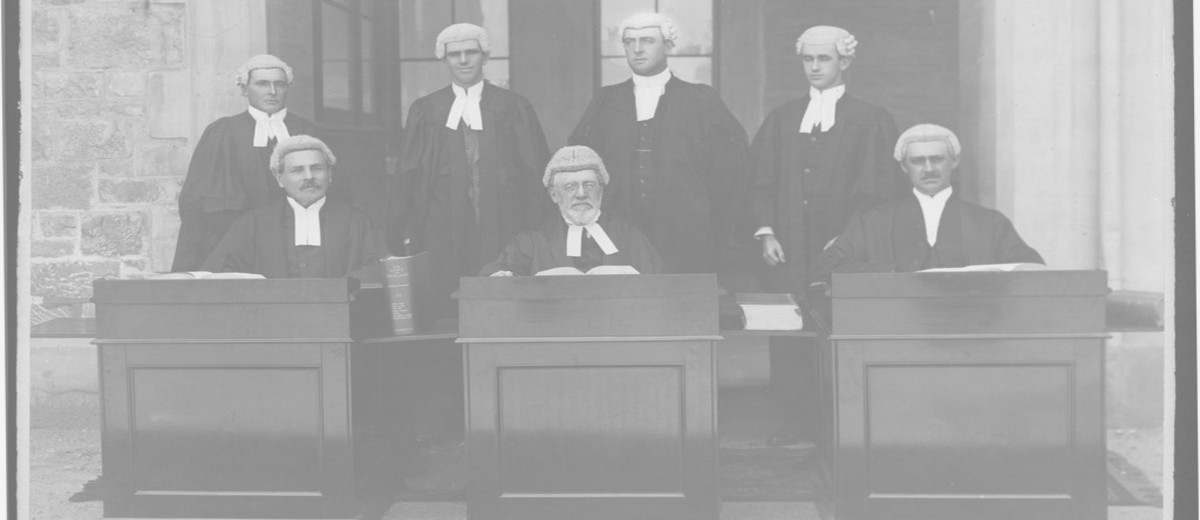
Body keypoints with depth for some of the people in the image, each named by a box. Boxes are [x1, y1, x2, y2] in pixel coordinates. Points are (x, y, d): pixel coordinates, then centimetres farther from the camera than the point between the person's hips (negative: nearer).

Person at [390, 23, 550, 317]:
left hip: (502, 230, -1)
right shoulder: (424, 111, 10)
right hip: (444, 234, 1)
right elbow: (408, 177, 10)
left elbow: (535, 172, 5)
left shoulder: (514, 108, 7)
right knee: (448, 312, -1)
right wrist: (402, 236, 3)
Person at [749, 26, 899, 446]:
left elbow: (879, 189, -1)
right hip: (787, 251, 3)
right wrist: (766, 232, -2)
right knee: (787, 339, 1)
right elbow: (761, 182, 10)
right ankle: (793, 420, 10)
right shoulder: (780, 120, 15)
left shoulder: (871, 121, 5)